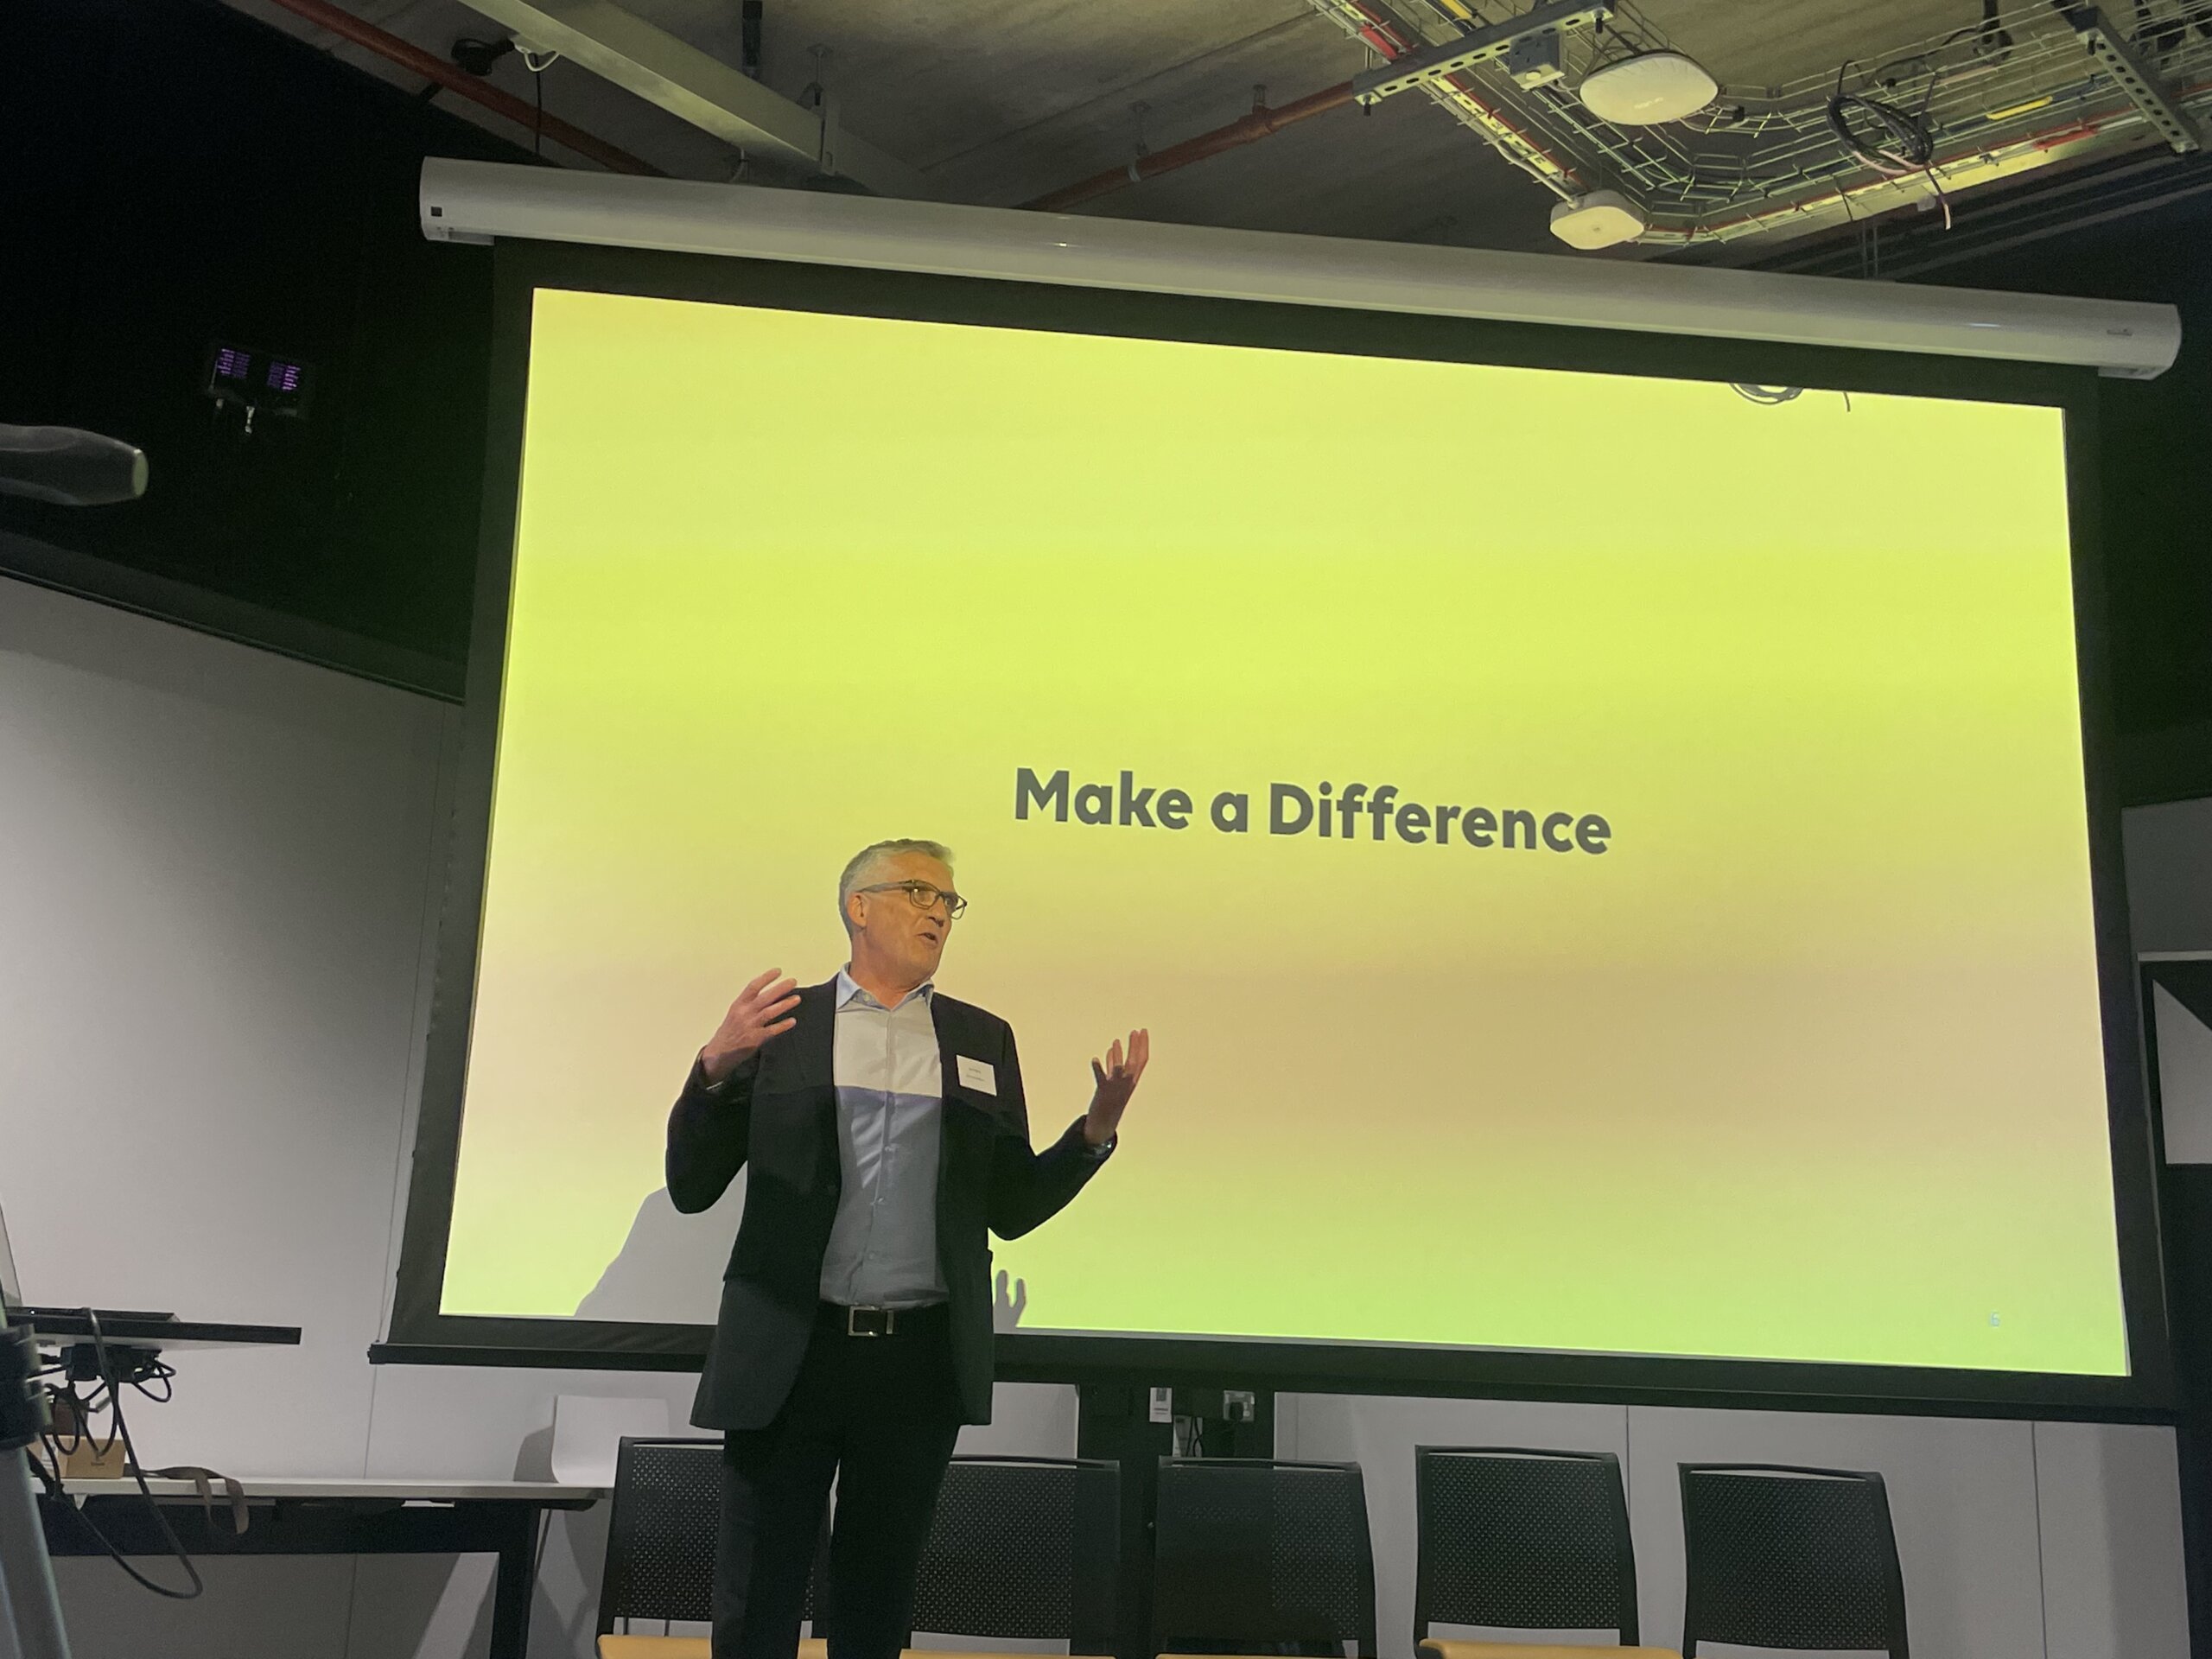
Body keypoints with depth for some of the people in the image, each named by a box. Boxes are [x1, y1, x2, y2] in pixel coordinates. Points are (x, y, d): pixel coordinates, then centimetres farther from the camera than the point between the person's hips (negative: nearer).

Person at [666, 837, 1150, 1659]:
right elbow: (692, 1187, 1)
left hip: (920, 1359, 2)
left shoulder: (982, 1038, 11)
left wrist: (1096, 1129, -5)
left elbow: (1012, 1207, 11)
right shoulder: (780, 1024, 4)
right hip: (790, 1353, -2)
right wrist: (716, 1069, -15)